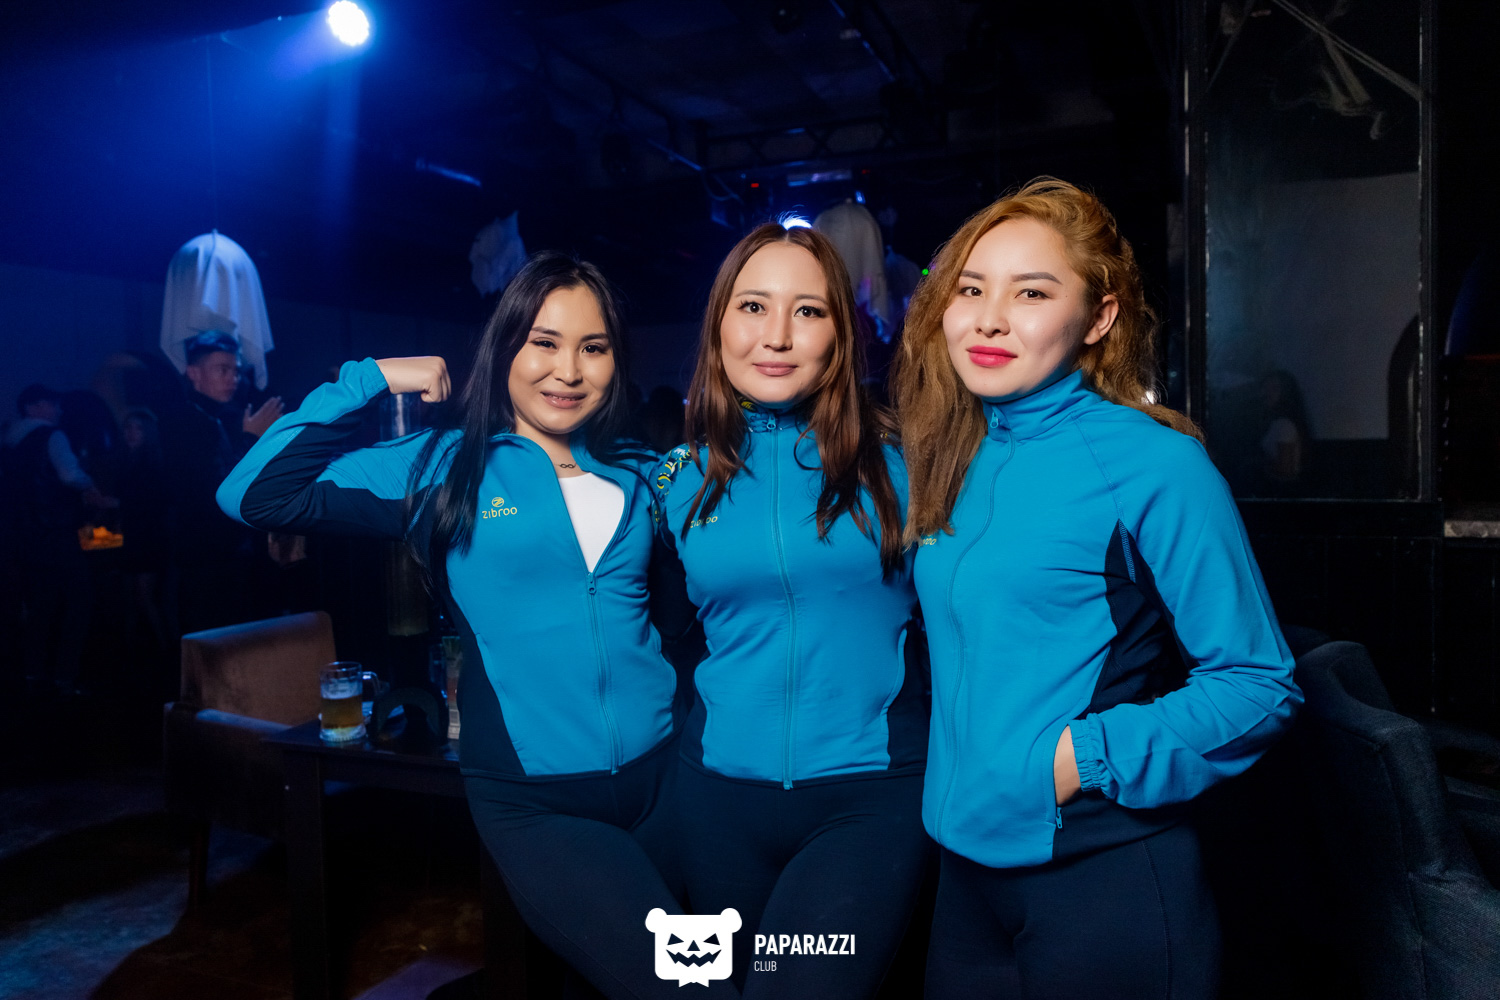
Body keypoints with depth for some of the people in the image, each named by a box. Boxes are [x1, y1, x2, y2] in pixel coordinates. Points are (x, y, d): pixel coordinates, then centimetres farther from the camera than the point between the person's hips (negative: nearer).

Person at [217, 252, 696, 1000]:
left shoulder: (639, 476, 7)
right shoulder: (442, 466, -3)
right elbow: (256, 497, -8)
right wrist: (369, 379, -10)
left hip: (659, 774, 5)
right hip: (534, 799, -4)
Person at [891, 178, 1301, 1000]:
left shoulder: (1154, 464, -14)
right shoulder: (952, 460, 4)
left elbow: (1258, 683, -12)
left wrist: (1087, 758, -19)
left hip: (1105, 874, -5)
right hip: (964, 860, 6)